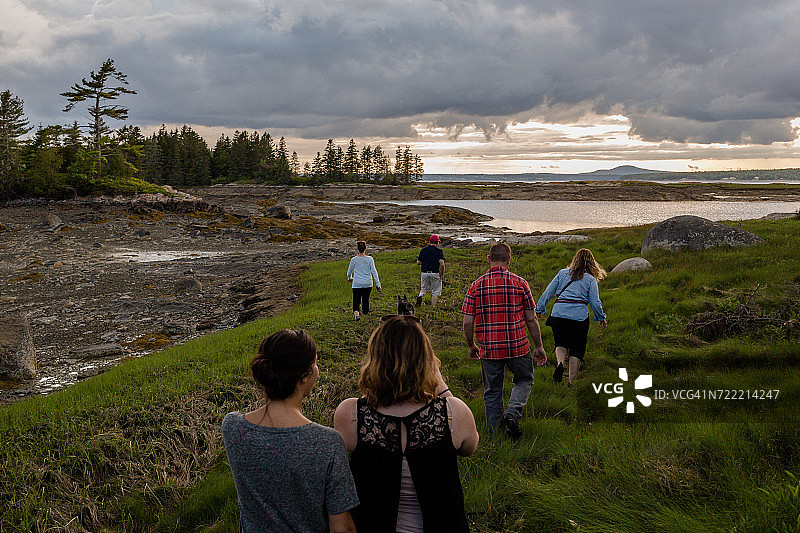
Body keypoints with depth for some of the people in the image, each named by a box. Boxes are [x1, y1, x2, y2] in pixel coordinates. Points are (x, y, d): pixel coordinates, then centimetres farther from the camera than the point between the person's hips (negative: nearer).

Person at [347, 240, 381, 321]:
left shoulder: (354, 259, -5)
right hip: (368, 284, 2)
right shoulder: (370, 259, -3)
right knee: (366, 299, 20)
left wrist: (349, 277, 30)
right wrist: (378, 283, 0)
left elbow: (350, 270, 9)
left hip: (357, 284, -2)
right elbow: (374, 271, -4)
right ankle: (366, 311, 39)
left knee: (356, 301, -3)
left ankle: (356, 314, -27)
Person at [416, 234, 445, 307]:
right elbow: (442, 264, -14)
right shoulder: (439, 250, -4)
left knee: (424, 289, 19)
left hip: (424, 273, 3)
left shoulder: (423, 250, 6)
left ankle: (420, 296, -11)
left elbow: (418, 262, 5)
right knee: (435, 292, 8)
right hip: (435, 274, -3)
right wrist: (442, 274, -2)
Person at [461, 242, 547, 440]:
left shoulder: (476, 286, -2)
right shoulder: (520, 283, -4)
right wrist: (539, 346, 11)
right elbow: (531, 320, 0)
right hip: (518, 347, -1)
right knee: (524, 380, 21)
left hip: (489, 349, 1)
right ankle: (512, 413, -2)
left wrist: (471, 347, 13)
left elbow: (467, 323, -2)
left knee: (492, 392, 14)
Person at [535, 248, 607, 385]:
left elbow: (548, 292, 9)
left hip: (558, 314, 2)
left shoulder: (562, 273, 12)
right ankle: (572, 381, 6)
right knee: (577, 350, 9)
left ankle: (560, 363, -11)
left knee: (561, 344, 19)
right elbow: (595, 303, 3)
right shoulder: (590, 279, 6)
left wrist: (538, 309, 15)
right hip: (579, 316, -2)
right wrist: (602, 318, 18)